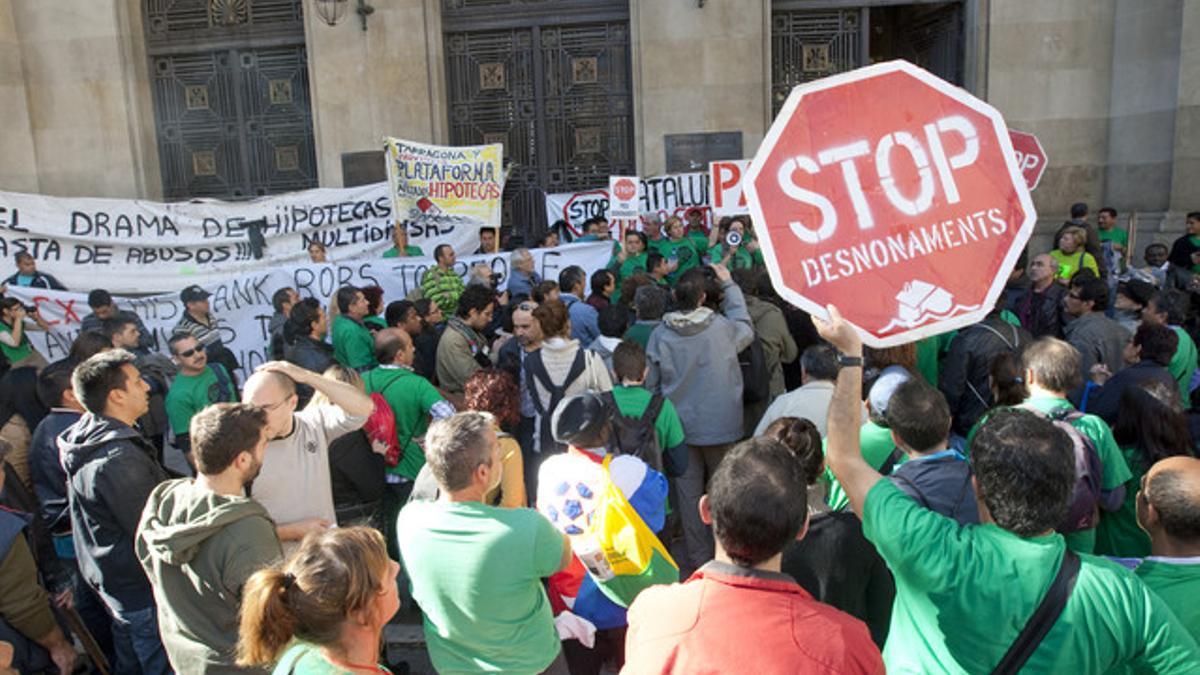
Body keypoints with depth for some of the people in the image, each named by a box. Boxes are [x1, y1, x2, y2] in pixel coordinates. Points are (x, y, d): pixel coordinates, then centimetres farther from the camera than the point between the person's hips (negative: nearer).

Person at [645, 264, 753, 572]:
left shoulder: (660, 335, -10)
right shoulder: (722, 327, -14)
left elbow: (652, 384, -2)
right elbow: (746, 329, 10)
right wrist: (729, 284, 13)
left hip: (681, 426, 1)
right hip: (721, 425, 0)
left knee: (689, 492, 10)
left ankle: (699, 556, 19)